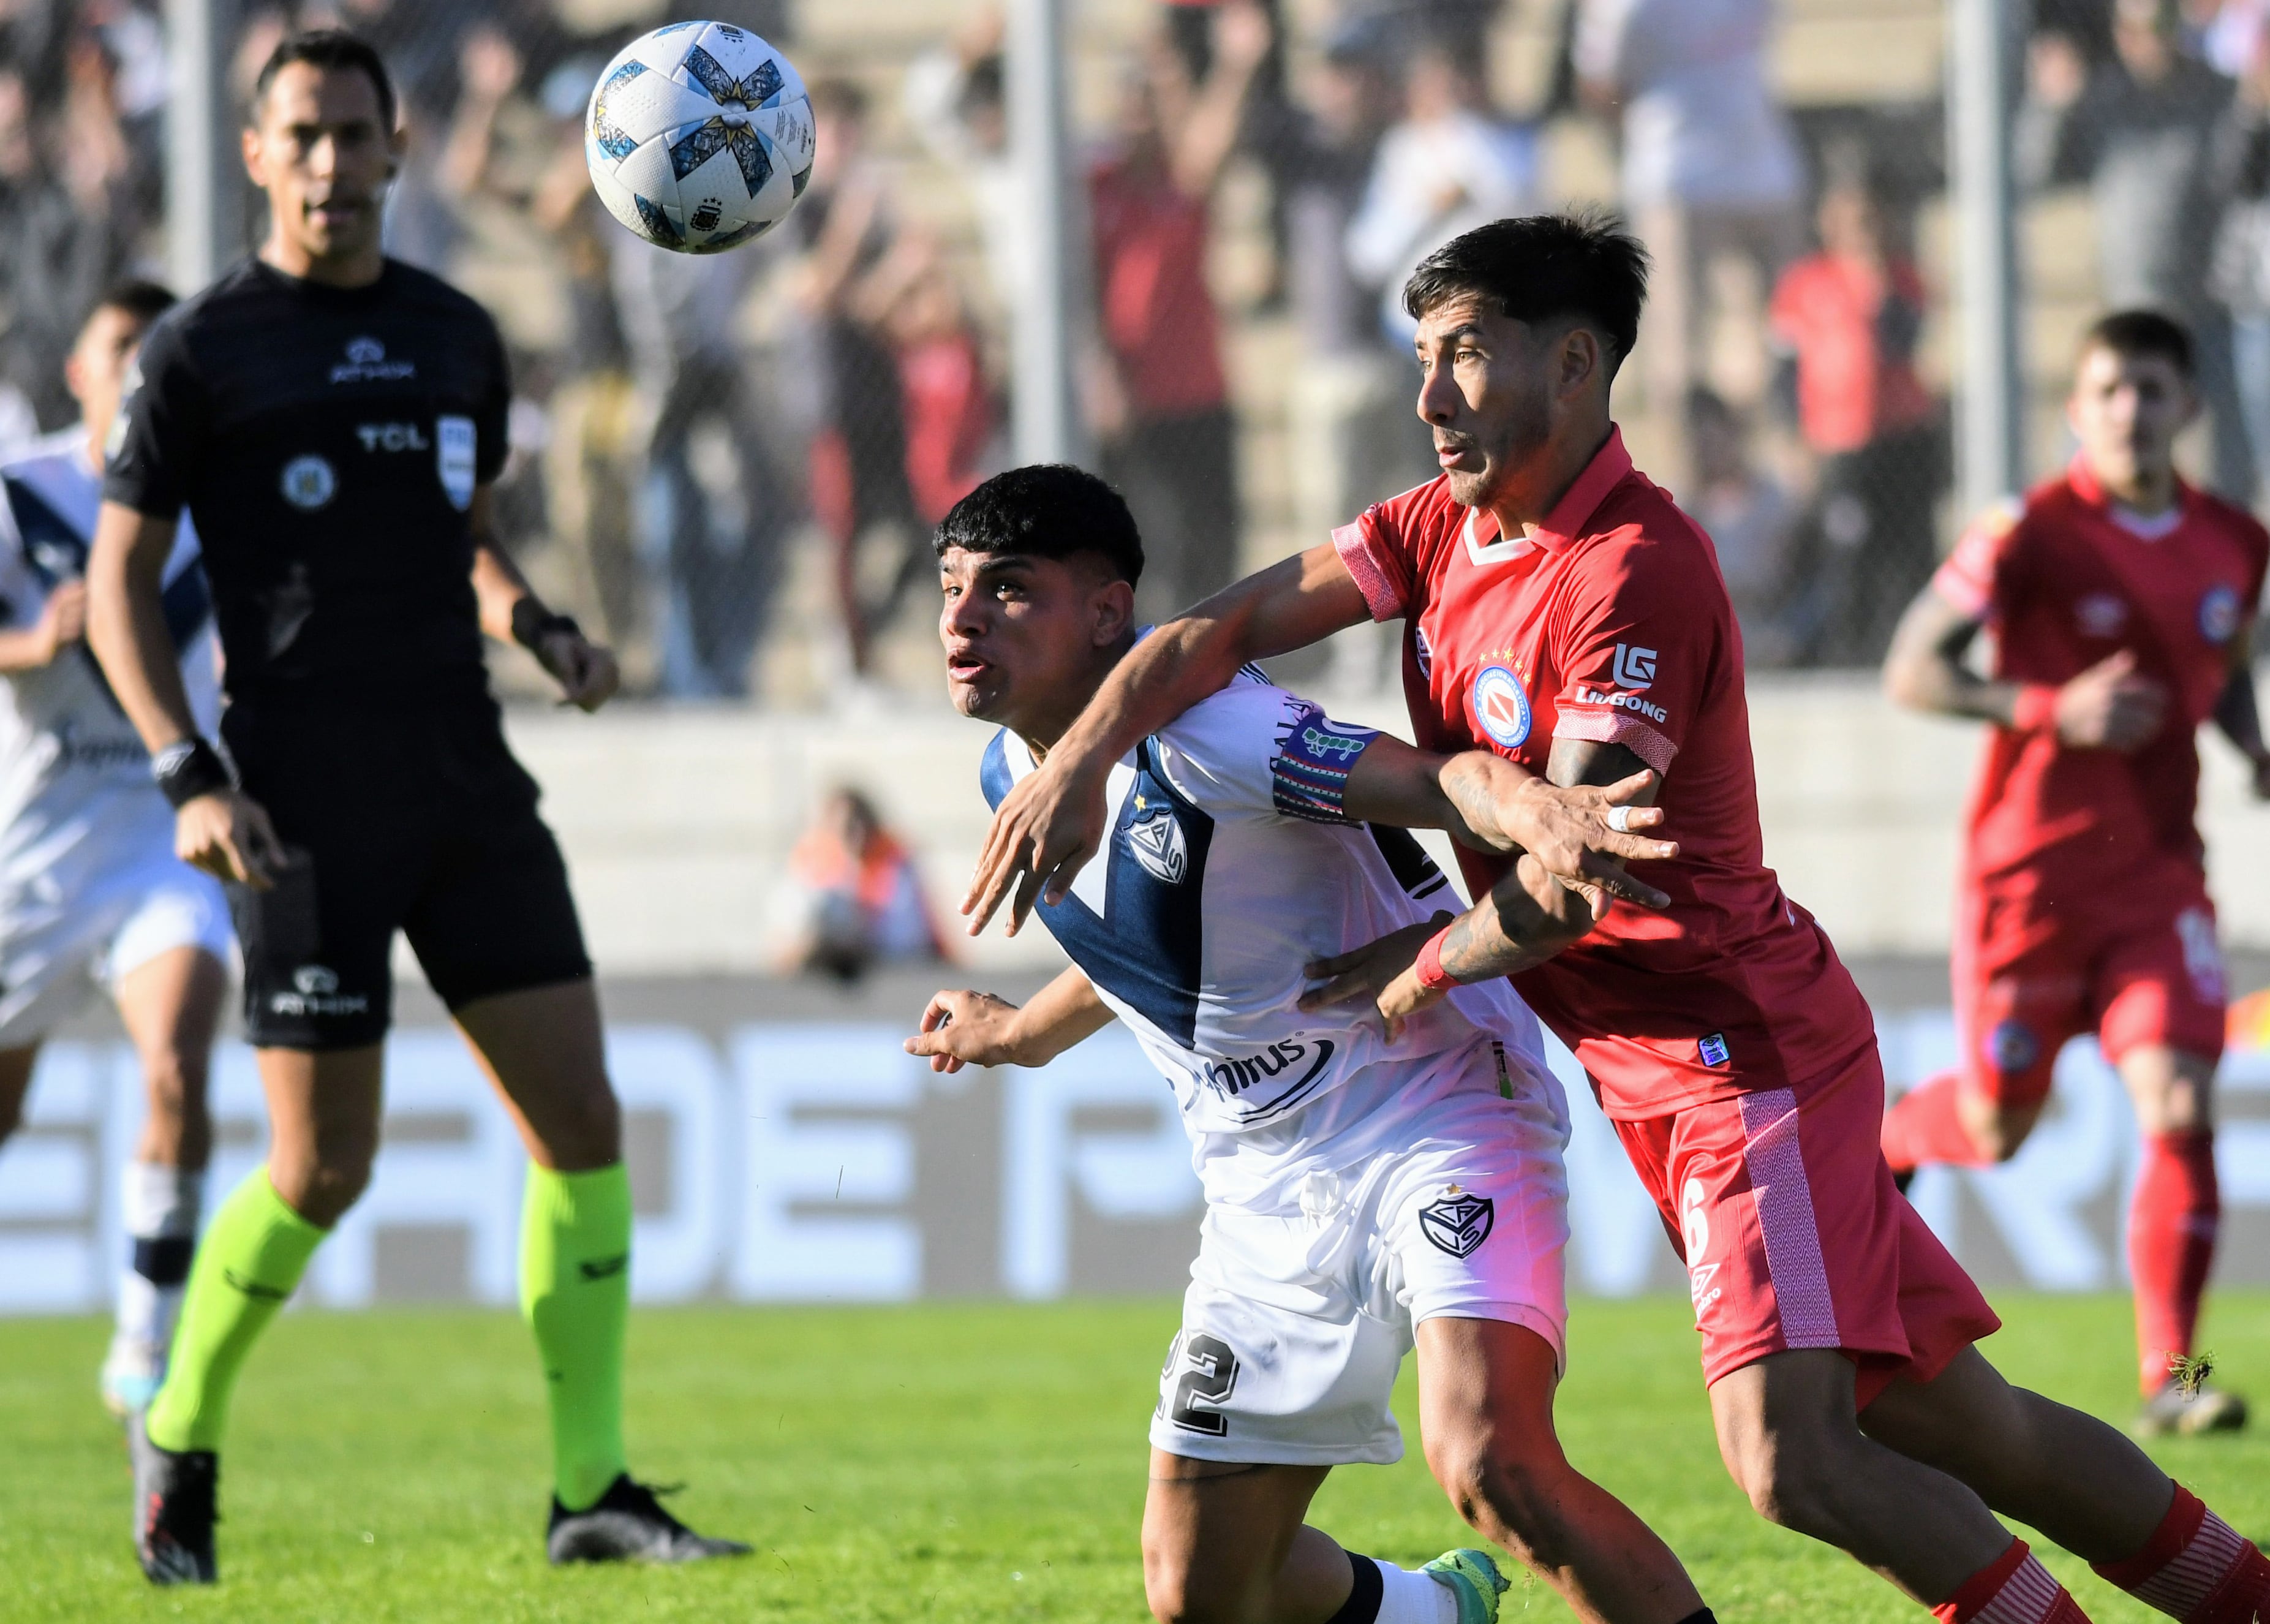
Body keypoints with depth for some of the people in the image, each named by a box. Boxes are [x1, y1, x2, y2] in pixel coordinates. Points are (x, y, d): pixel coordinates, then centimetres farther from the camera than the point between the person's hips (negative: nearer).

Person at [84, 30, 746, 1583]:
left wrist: (544, 633, 5)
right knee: (323, 1167, -6)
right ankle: (180, 1437, 19)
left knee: (582, 1120, -4)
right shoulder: (202, 348, -3)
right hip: (308, 800, -5)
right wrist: (191, 776, -13)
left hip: (466, 781, 5)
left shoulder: (455, 336, 12)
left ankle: (592, 1490, 1)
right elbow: (119, 584, -1)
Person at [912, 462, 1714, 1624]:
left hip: (1439, 1120, -8)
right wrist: (1022, 1036, 43)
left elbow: (1438, 783, -32)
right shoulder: (1012, 774, 5)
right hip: (1267, 1180, 8)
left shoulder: (1198, 732, -21)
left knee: (1491, 1465, -32)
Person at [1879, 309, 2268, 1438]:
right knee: (1996, 1131, 9)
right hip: (2030, 870, -3)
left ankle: (2167, 1378, -11)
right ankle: (1879, 1138, 46)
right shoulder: (2034, 535, -12)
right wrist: (2052, 711, -25)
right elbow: (1911, 674, -12)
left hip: (2156, 870, 3)